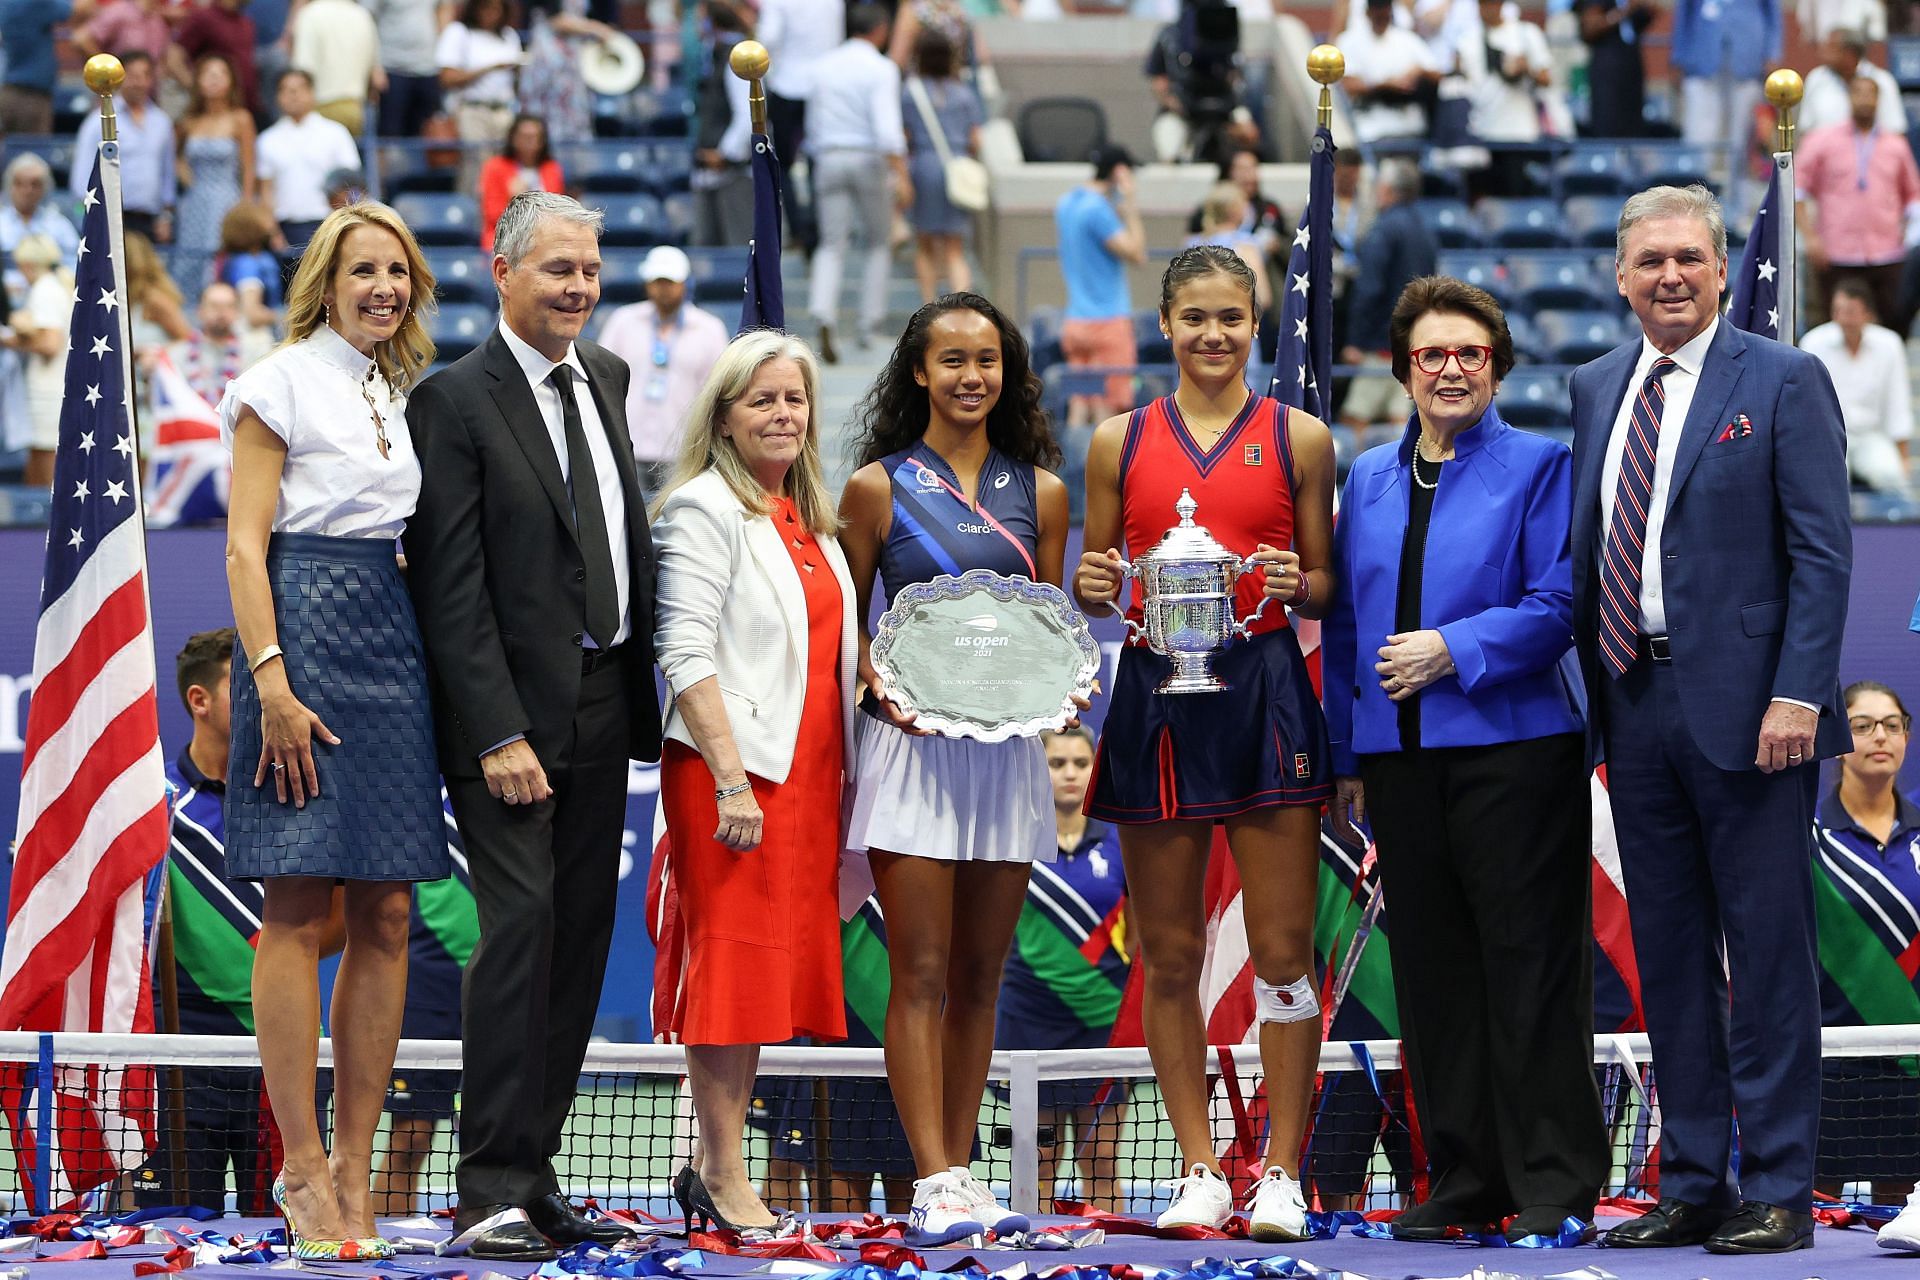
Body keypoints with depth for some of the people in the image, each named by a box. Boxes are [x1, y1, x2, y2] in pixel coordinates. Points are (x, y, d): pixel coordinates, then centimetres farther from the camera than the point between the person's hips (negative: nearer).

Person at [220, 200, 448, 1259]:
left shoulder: (403, 393, 18)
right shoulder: (282, 383, -1)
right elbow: (245, 544, -7)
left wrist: (439, 659, 12)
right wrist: (272, 682, -17)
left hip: (398, 643, 7)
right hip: (308, 629, -7)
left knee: (386, 914, 3)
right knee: (299, 908, -6)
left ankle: (354, 1169, 6)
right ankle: (305, 1171, -5)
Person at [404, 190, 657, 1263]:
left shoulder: (607, 377, 14)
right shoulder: (457, 400, -9)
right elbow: (452, 589, -13)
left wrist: (649, 686, 12)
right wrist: (499, 735, -19)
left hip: (605, 702, 7)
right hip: (513, 709, -7)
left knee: (581, 936, 7)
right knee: (521, 921, -13)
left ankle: (535, 1171, 13)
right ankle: (492, 1192, -11)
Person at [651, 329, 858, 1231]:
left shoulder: (813, 523, 18)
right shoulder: (706, 509, -6)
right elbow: (686, 654, -13)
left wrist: (840, 775, 11)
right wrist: (729, 778, -21)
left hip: (806, 770, 8)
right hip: (734, 767, -8)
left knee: (772, 966, 8)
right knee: (734, 962, -6)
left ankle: (715, 1172, 13)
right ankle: (724, 1180, -3)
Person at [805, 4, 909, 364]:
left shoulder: (824, 67, 9)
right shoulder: (880, 69, -8)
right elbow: (887, 125, -19)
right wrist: (901, 175, -20)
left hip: (829, 159, 4)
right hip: (869, 158, -3)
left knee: (832, 246, 1)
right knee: (878, 244, 14)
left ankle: (823, 317, -23)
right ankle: (870, 325, 13)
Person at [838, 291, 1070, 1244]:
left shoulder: (1039, 492, 10)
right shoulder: (878, 486, 2)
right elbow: (844, 622, 5)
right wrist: (885, 685, -12)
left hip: (1007, 749, 3)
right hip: (912, 745, -3)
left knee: (979, 976, 7)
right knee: (922, 976, -7)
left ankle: (958, 1174, 12)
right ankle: (934, 1184, -10)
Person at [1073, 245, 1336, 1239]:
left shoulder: (1299, 438, 6)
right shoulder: (1120, 441, 9)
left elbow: (1326, 585, 9)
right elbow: (1094, 579, 15)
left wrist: (1296, 586, -13)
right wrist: (1094, 589, -7)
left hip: (1265, 691, -2)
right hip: (1156, 698, 2)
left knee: (1283, 951, -4)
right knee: (1168, 955, 4)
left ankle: (1282, 1174, 2)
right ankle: (1199, 1173, 12)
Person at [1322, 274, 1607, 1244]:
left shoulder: (1538, 467, 2)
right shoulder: (1368, 481, 16)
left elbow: (1558, 607, -7)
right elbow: (1343, 623, 17)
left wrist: (1455, 648, -16)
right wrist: (1346, 756, 12)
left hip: (1512, 752, -5)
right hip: (1400, 759, 5)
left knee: (1530, 970, -4)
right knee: (1431, 975, 7)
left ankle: (1555, 1186, 1)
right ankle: (1463, 1182, 14)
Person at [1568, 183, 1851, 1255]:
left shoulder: (1784, 383, -3)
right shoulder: (1596, 389, 14)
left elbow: (1823, 553, -7)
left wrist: (1798, 695, -16)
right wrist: (1585, 684, 8)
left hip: (1745, 709, -6)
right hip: (1634, 703, 6)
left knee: (1768, 954, -3)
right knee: (1668, 954, 10)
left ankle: (1780, 1194, 2)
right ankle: (1694, 1184, 17)